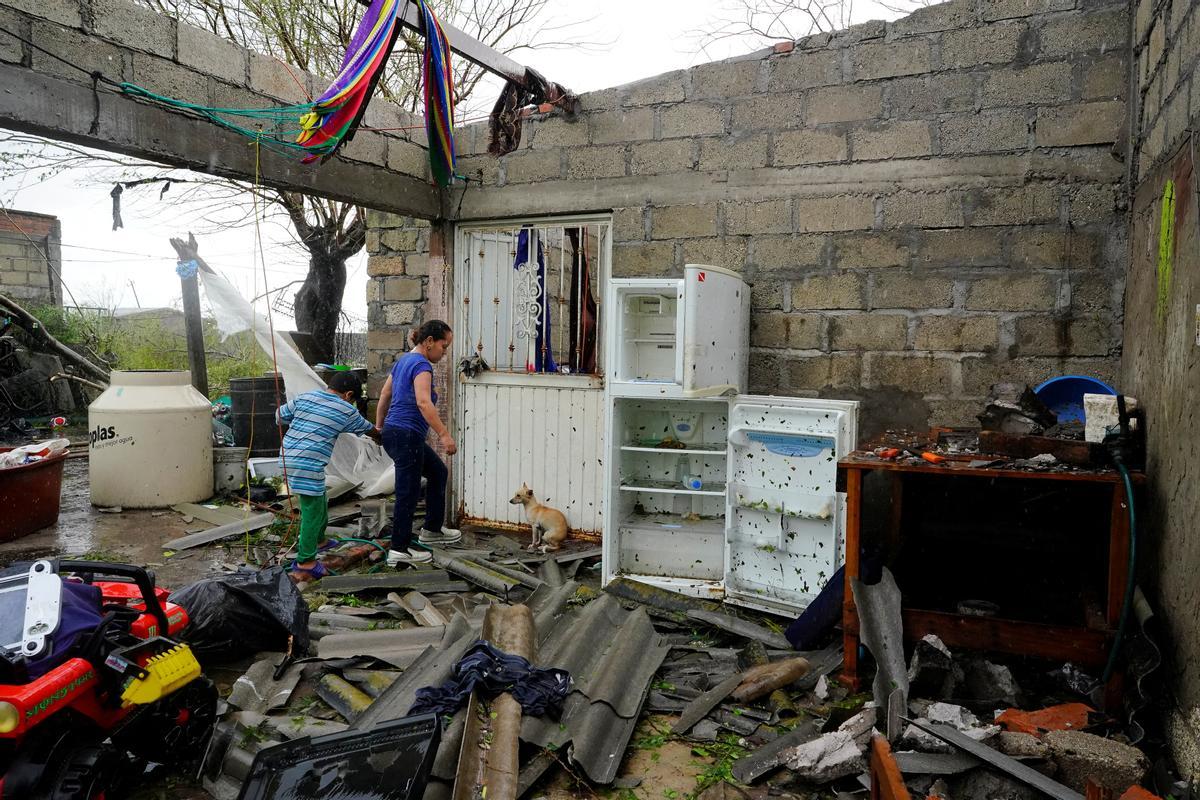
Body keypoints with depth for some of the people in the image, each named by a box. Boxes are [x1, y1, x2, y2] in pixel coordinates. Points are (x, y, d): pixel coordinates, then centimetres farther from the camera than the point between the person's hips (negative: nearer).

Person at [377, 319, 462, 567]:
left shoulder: (403, 360, 14)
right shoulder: (421, 365, -15)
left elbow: (385, 394, 21)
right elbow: (424, 402, -28)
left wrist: (379, 425, 30)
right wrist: (444, 434, -31)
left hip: (393, 432, 10)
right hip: (406, 435, -10)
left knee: (438, 472, 21)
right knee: (408, 492, -2)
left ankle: (432, 530, 28)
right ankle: (399, 550, 6)